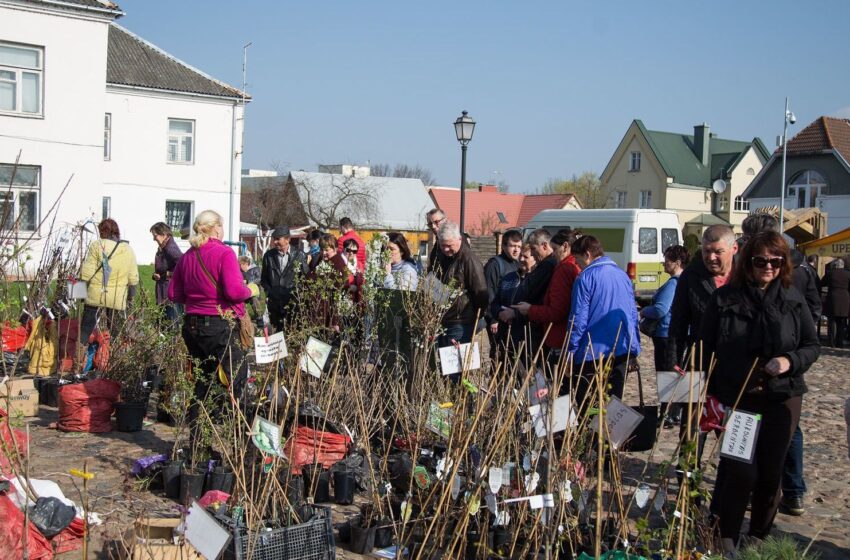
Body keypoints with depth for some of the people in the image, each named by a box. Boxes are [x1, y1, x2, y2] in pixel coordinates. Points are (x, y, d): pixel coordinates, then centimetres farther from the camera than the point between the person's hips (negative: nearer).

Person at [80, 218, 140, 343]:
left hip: (96, 296, -3)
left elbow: (87, 274, -10)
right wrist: (131, 295, 20)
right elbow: (133, 278, 9)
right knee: (114, 332, 10)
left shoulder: (97, 246, -4)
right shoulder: (128, 249, 8)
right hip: (118, 299, 3)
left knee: (86, 329, 3)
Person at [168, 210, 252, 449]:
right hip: (219, 326, -7)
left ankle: (195, 437, 18)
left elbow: (174, 294, 11)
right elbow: (234, 291, -19)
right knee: (235, 378, 1)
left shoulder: (187, 256, 9)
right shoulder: (224, 253, -11)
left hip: (192, 324, 7)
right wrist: (249, 291, 0)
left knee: (202, 379, 15)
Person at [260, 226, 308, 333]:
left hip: (292, 303, -3)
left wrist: (296, 295, -6)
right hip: (274, 303, 3)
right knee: (275, 331, 5)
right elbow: (264, 278, 15)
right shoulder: (269, 255, 7)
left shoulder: (299, 255, -1)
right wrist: (268, 293, 3)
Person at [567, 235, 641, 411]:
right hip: (623, 350, 7)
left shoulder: (585, 278, -10)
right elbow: (633, 314, 15)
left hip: (594, 352, -7)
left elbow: (578, 319, -13)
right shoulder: (623, 275, 11)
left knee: (584, 403, 3)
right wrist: (635, 344, 21)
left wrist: (570, 352, -8)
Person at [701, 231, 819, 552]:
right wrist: (710, 393, -3)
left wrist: (790, 361, -13)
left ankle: (759, 537, 27)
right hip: (735, 398, -2)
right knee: (741, 470, -7)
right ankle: (725, 537, 11)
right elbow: (705, 349, 1)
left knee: (771, 472, 9)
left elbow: (812, 345, 8)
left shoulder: (793, 300, 2)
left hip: (782, 399, 2)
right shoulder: (724, 299, -3)